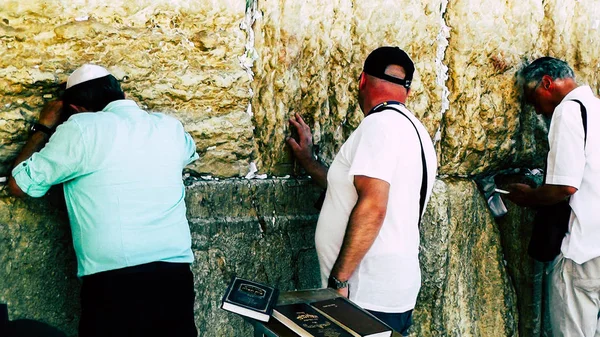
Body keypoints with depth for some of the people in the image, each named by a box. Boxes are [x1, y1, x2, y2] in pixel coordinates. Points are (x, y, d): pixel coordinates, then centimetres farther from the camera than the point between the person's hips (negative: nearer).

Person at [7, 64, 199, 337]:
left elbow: (19, 184, 5)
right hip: (175, 276, 4)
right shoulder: (170, 127, 11)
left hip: (111, 281, -4)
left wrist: (44, 127, 18)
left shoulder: (80, 129, -3)